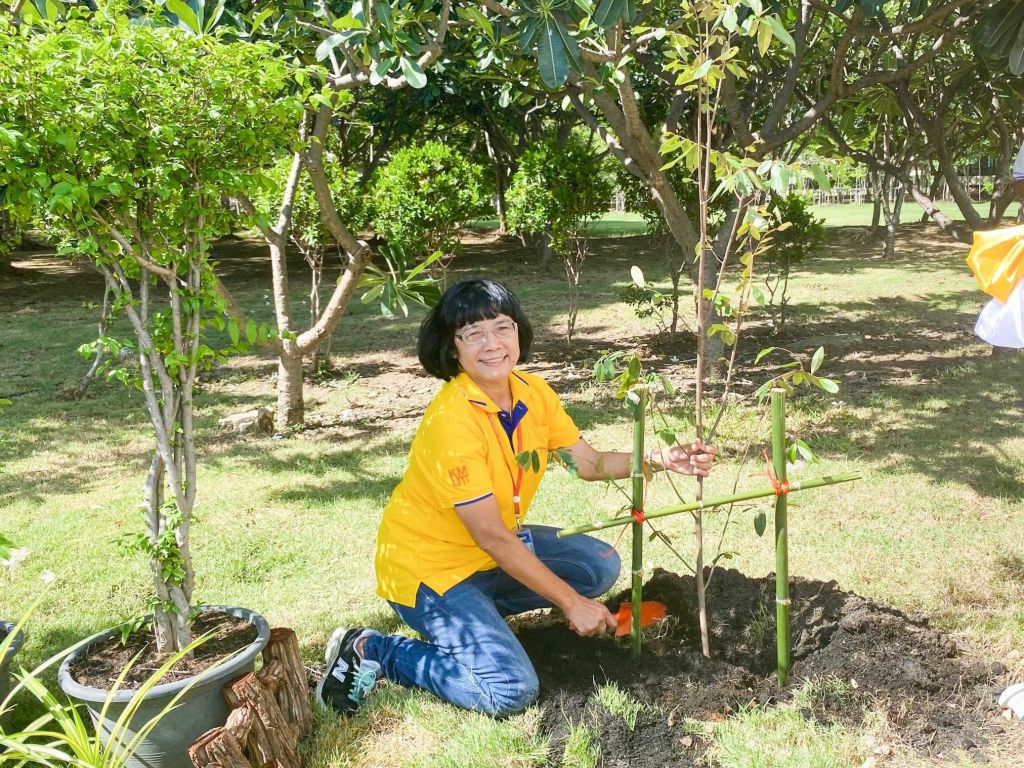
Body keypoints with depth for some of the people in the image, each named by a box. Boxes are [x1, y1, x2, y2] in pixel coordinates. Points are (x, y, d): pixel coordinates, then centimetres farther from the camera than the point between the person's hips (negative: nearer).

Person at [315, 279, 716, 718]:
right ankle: (370, 650, -2)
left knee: (601, 566, 3)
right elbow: (492, 537, -26)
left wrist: (661, 460, -16)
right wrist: (572, 603, -20)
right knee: (511, 692, -19)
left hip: (500, 546, 8)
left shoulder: (532, 391, -6)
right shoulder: (452, 419, -29)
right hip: (430, 565, -8)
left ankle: (476, 614, 10)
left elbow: (589, 463, 1)